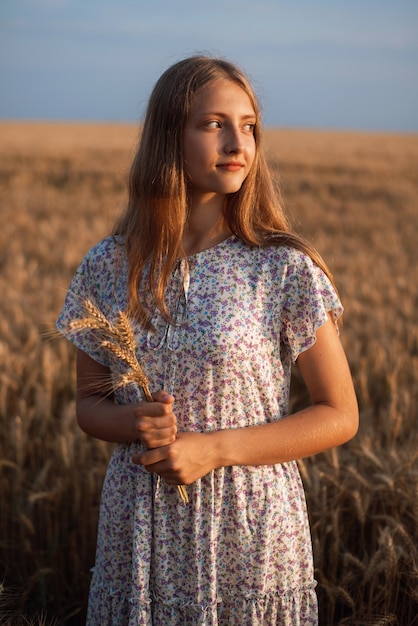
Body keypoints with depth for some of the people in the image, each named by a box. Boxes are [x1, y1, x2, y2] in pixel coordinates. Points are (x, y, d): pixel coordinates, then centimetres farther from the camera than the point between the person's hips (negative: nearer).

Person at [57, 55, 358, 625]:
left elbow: (339, 416, -6)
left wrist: (213, 449, -15)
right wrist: (133, 423, -13)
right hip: (140, 533, 2)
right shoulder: (108, 267, -1)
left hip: (249, 531, -2)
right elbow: (89, 402, 9)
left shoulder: (285, 269, -10)